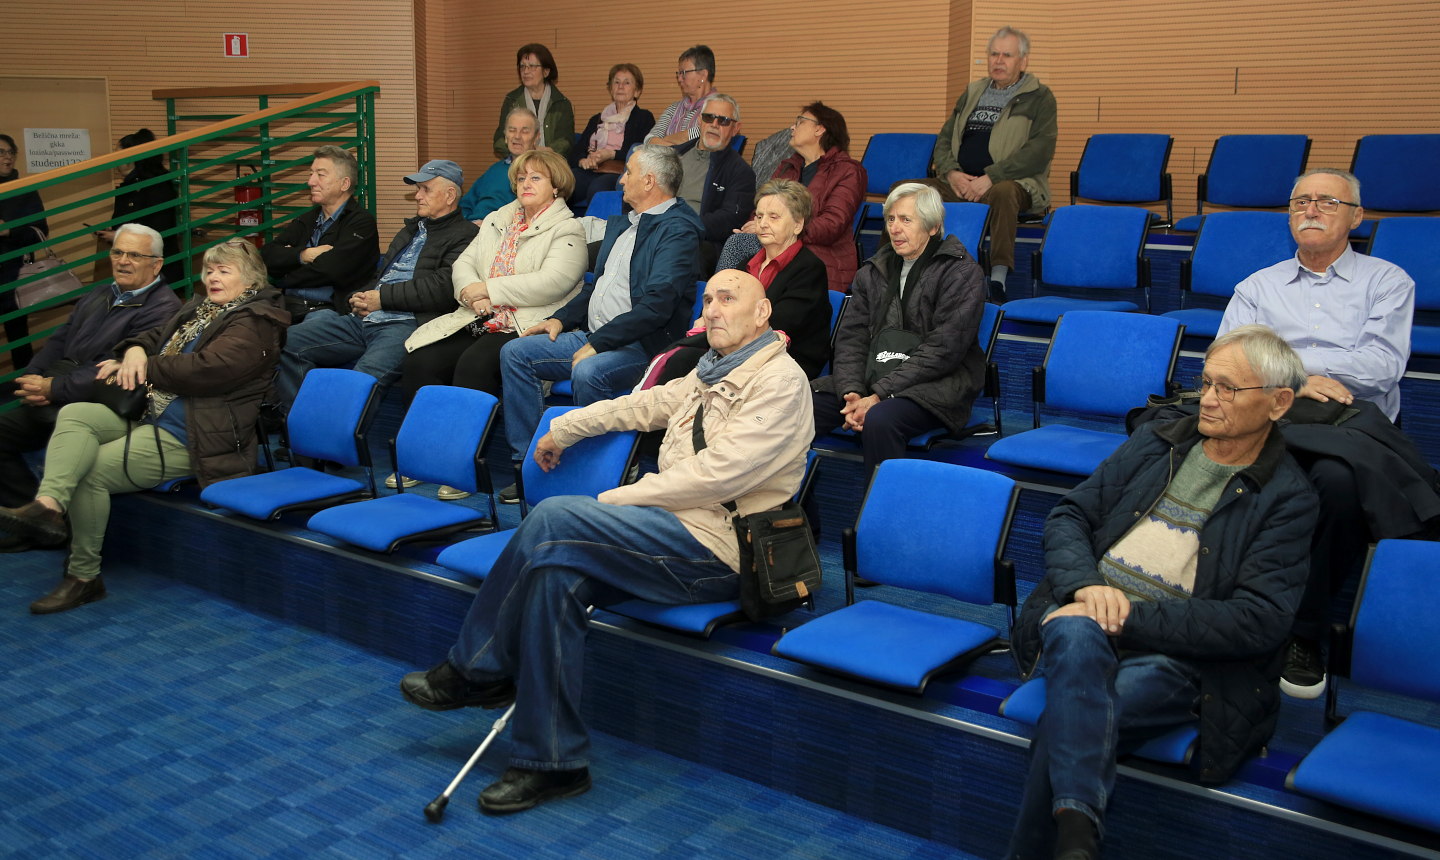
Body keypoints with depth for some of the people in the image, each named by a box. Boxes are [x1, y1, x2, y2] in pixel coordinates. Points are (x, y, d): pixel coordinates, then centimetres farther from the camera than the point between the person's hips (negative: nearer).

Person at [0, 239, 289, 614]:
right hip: (149, 413, 9)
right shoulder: (199, 309, 22)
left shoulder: (255, 323, -10)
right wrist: (135, 351, 1)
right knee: (74, 414, -17)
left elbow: (205, 369, -22)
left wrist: (145, 368, -11)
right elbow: (156, 337, 27)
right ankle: (48, 504, -37)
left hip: (187, 438, -9)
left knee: (91, 471, -20)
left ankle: (84, 576, -8)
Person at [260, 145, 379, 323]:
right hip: (287, 305, 6)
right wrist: (302, 255, -6)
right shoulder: (306, 220, 24)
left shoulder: (361, 223, 1)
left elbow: (330, 270, -11)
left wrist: (283, 279, 3)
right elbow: (267, 256, 13)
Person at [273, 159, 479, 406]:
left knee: (364, 379, -37)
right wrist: (358, 298, 9)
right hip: (363, 319, 9)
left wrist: (382, 298, -9)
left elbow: (442, 288, -13)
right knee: (288, 343, -6)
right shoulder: (412, 228, 31)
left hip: (407, 324, -9)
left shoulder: (465, 236, 2)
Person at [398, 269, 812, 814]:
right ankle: (554, 763, -11)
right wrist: (564, 428, 36)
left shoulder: (779, 380, -9)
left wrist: (618, 499, -12)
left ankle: (475, 671, -7)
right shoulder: (712, 374, 22)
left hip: (713, 548, -9)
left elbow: (717, 474, -18)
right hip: (678, 530, 9)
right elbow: (648, 404, 35)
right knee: (555, 573, -17)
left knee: (555, 518, -22)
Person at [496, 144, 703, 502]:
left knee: (588, 372, -36)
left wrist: (597, 344, -21)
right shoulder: (621, 224, 20)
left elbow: (657, 304, -22)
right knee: (515, 352, -2)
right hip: (592, 335, 9)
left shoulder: (678, 229, -12)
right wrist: (561, 318, 12)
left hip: (639, 345, -9)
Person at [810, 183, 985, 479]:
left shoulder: (960, 272, -3)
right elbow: (851, 338, 9)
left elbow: (941, 350, -12)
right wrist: (852, 393, -11)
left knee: (879, 420, -37)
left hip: (937, 384, -5)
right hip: (871, 378, 5)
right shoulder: (874, 271, 16)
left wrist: (879, 395, -18)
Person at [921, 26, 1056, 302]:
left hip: (1012, 183, -5)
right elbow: (944, 138, 19)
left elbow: (1040, 151, -10)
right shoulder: (973, 92, 21)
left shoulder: (1039, 97, 3)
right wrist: (951, 172, -4)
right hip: (959, 183, 5)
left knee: (1002, 193, -42)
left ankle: (999, 278, -44)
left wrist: (990, 178, -19)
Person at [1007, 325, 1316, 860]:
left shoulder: (1287, 498, 3)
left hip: (1177, 655, -3)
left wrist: (1132, 614, -14)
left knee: (1066, 724, -31)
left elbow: (1258, 622, -8)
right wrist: (1085, 585, -9)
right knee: (1076, 635, -35)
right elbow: (1068, 516, 14)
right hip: (1086, 620, 3)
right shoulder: (1155, 443, 17)